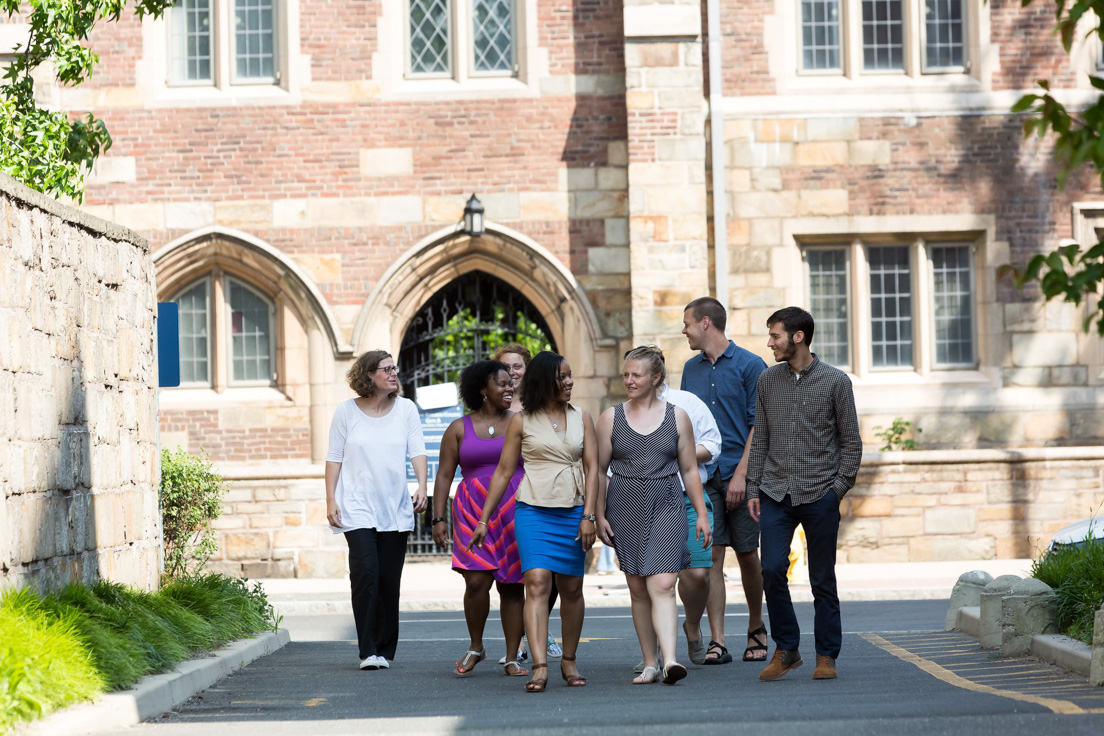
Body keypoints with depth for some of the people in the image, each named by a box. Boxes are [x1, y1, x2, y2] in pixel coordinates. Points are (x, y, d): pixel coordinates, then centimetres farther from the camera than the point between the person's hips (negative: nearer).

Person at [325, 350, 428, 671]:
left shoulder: (406, 409, 6)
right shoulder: (347, 411, 2)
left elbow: (417, 451, 0)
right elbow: (334, 458, 5)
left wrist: (422, 486, -16)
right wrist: (330, 500, -2)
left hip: (395, 510, 2)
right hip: (357, 509, -2)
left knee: (389, 581, 3)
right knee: (365, 573, -15)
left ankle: (386, 650, 15)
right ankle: (368, 652, -12)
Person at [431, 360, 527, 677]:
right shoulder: (459, 429, 7)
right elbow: (444, 475, 6)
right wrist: (438, 518, -3)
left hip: (515, 509, 1)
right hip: (473, 510, -1)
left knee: (512, 586, 1)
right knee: (477, 581, -13)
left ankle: (511, 658, 8)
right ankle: (475, 647, 10)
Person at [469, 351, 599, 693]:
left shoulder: (582, 418, 9)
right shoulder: (523, 422, 3)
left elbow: (592, 468, 5)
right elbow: (503, 472, 6)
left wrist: (588, 515, -6)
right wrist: (483, 520, 5)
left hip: (572, 512, 3)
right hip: (533, 511, -2)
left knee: (571, 589, 7)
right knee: (537, 584, -15)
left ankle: (569, 661, 24)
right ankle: (539, 668, -22)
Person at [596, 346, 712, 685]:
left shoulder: (677, 417, 5)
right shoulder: (611, 418, 6)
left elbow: (689, 469, 9)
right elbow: (599, 469, 8)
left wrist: (702, 514, 6)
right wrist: (599, 515, 2)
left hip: (666, 507, -2)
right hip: (625, 508, 2)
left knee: (662, 585, -15)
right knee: (638, 589, 4)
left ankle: (669, 660, -25)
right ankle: (649, 663, 11)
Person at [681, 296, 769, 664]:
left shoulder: (750, 365, -2)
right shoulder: (691, 369, 13)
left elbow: (758, 426, -6)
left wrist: (741, 474, -14)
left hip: (740, 476, -3)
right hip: (703, 477, 3)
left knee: (747, 555, 4)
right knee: (712, 557, -4)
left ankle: (756, 628, 24)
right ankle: (717, 642, -6)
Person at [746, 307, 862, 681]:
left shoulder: (835, 382, 0)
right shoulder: (767, 380, 10)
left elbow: (851, 442, 3)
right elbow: (760, 440, 13)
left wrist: (840, 488, -6)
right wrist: (753, 489, 7)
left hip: (819, 496, -2)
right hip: (776, 495, 2)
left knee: (823, 580, 3)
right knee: (772, 570, -9)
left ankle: (826, 656, 13)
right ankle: (786, 650, 6)